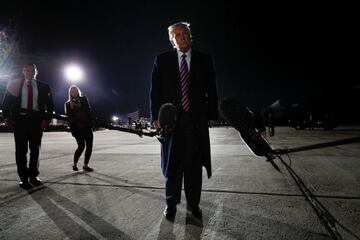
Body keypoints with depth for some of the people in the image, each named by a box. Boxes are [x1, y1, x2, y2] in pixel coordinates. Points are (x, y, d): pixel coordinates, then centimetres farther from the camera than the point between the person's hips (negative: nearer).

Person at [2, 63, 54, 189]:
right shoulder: (15, 84, 7)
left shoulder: (43, 87, 7)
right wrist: (7, 117, -4)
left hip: (37, 120, 1)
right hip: (20, 119, 0)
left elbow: (49, 105, 7)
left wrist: (46, 119, -5)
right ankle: (24, 178, 11)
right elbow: (6, 102, 8)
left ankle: (33, 176, 21)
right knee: (21, 149, 2)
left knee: (35, 149, 8)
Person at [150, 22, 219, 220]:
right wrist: (156, 116, -3)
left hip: (196, 118, 0)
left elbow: (211, 90, 8)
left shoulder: (204, 59, 9)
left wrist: (212, 115, 0)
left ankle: (193, 204, 21)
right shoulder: (162, 60, 8)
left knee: (194, 163, 6)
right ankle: (171, 203, 23)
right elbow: (155, 90, 5)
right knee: (172, 163, 7)